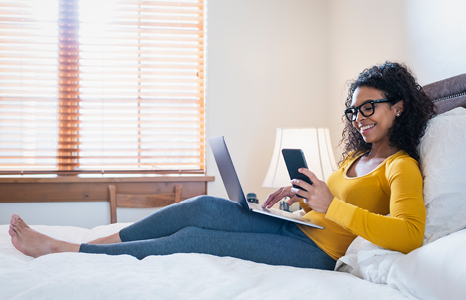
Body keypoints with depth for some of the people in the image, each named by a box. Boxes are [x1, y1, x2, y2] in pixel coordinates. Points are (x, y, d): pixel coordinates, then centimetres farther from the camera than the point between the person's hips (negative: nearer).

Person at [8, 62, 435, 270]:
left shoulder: (402, 167, -8)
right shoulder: (356, 156, 19)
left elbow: (408, 235, -25)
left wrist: (331, 205, -28)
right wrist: (300, 196, 9)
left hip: (317, 252, -8)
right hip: (295, 228, 8)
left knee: (190, 240, -15)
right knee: (203, 206, -9)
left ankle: (64, 251, -7)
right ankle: (71, 245, -5)